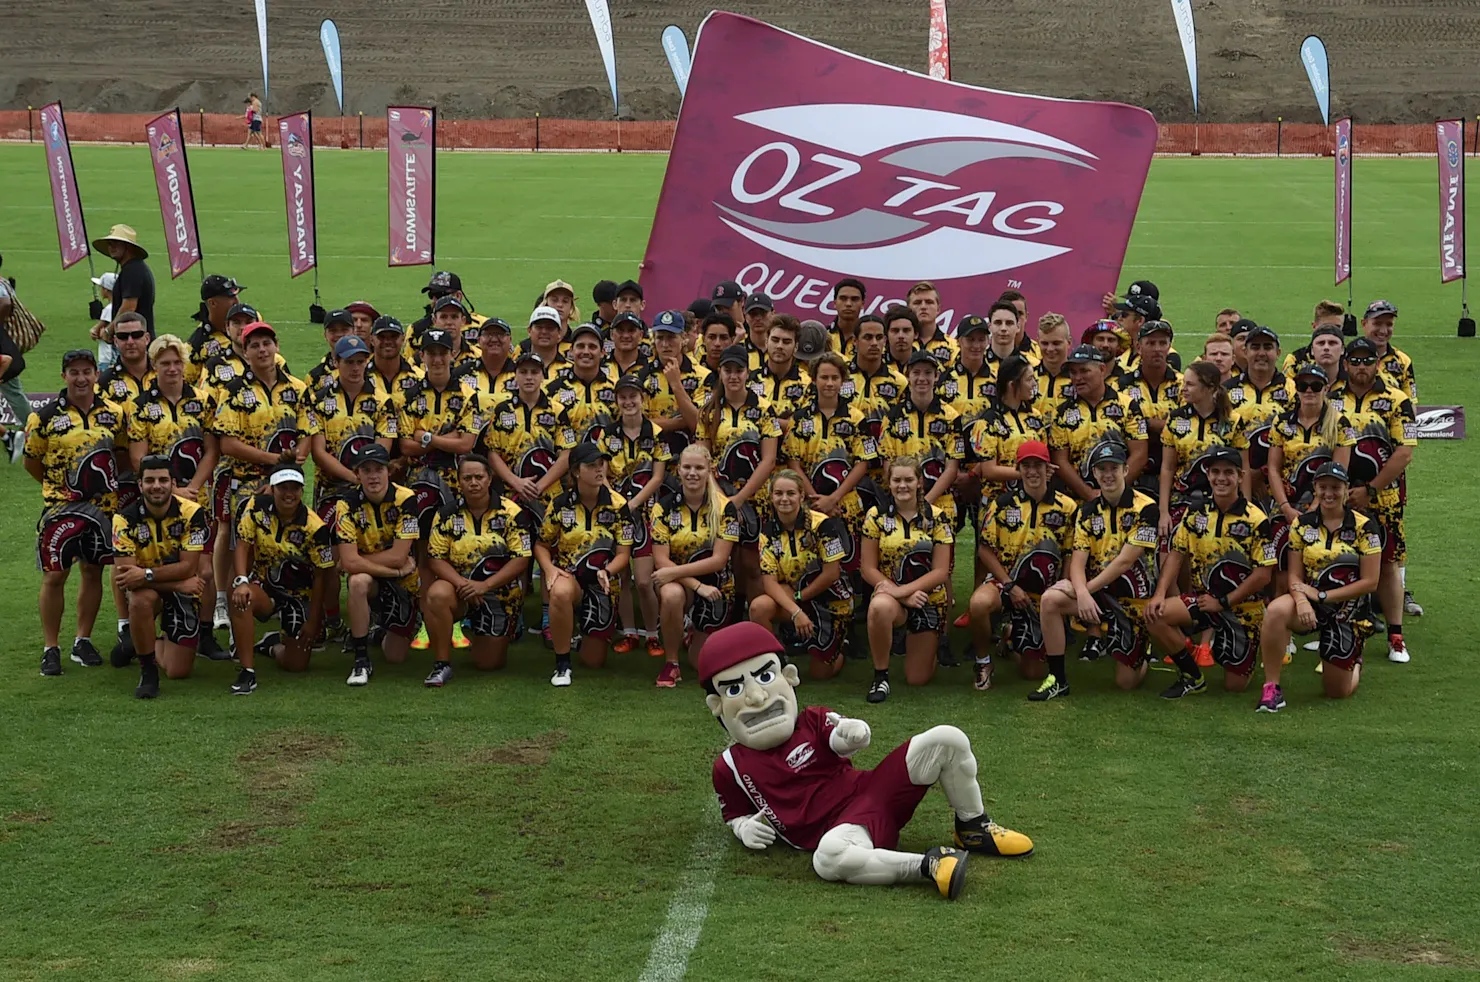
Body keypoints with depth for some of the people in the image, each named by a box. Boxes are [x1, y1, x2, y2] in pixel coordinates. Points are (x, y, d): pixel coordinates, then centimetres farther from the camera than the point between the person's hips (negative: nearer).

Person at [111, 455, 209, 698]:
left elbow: (188, 567, -20)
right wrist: (179, 584, -26)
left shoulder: (192, 513, -17)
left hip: (184, 590, 1)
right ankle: (147, 672, -19)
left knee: (179, 672, -3)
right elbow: (124, 575, -22)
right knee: (141, 600, -39)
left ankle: (163, 643, 35)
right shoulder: (126, 519, -16)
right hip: (148, 589, 0)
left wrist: (147, 575, -34)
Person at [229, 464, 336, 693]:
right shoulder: (257, 507, -12)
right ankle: (247, 672, -29)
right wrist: (241, 581, -31)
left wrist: (313, 621, -10)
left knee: (296, 665, -1)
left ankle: (273, 645, 38)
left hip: (300, 596, 0)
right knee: (240, 599, -37)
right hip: (264, 586, 0)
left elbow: (322, 576, -12)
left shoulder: (315, 527, -19)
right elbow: (242, 545, -12)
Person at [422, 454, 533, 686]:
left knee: (489, 663, 2)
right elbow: (435, 558, -5)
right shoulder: (448, 515, -2)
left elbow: (521, 560, -11)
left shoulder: (510, 513, -7)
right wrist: (461, 583, -23)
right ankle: (442, 664, -21)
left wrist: (485, 585, -21)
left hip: (500, 592, 0)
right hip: (460, 587, 1)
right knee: (436, 595, -36)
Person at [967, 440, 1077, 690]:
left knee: (1034, 672, 1)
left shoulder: (1066, 507, -3)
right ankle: (983, 662, -12)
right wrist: (1010, 586, -13)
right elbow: (985, 550, -4)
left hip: (1042, 594, 1)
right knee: (979, 603, -40)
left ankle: (1013, 634, 36)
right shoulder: (1003, 502, -5)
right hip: (1003, 578, -1)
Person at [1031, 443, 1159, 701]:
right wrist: (1081, 592, -25)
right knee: (1050, 598, -28)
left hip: (1132, 598, -4)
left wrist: (1088, 589, -16)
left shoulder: (1144, 508, -12)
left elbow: (1125, 561, -18)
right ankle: (1057, 679, -16)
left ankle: (1140, 650, 36)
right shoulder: (1088, 511, 3)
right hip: (1097, 590, 4)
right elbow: (1077, 561, -5)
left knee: (1127, 682, -2)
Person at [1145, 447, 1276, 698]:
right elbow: (1177, 554, 1)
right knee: (1154, 615, -26)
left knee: (1235, 685, -2)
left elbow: (1263, 575, -14)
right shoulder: (1196, 511, 0)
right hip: (1203, 599, 3)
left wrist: (1222, 602, -16)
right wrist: (1160, 594, -14)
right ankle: (1192, 677, -3)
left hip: (1243, 608, -3)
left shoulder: (1256, 520, -13)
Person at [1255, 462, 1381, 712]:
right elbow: (1294, 574, -1)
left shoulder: (1364, 527, -8)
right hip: (1310, 604, 1)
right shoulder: (1303, 524, 0)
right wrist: (1301, 599, -24)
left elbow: (1369, 582, -11)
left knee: (1338, 692, 3)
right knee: (1276, 610, -36)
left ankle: (1354, 663, 41)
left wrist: (1322, 596, -16)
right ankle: (1271, 687, -25)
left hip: (1348, 612, -1)